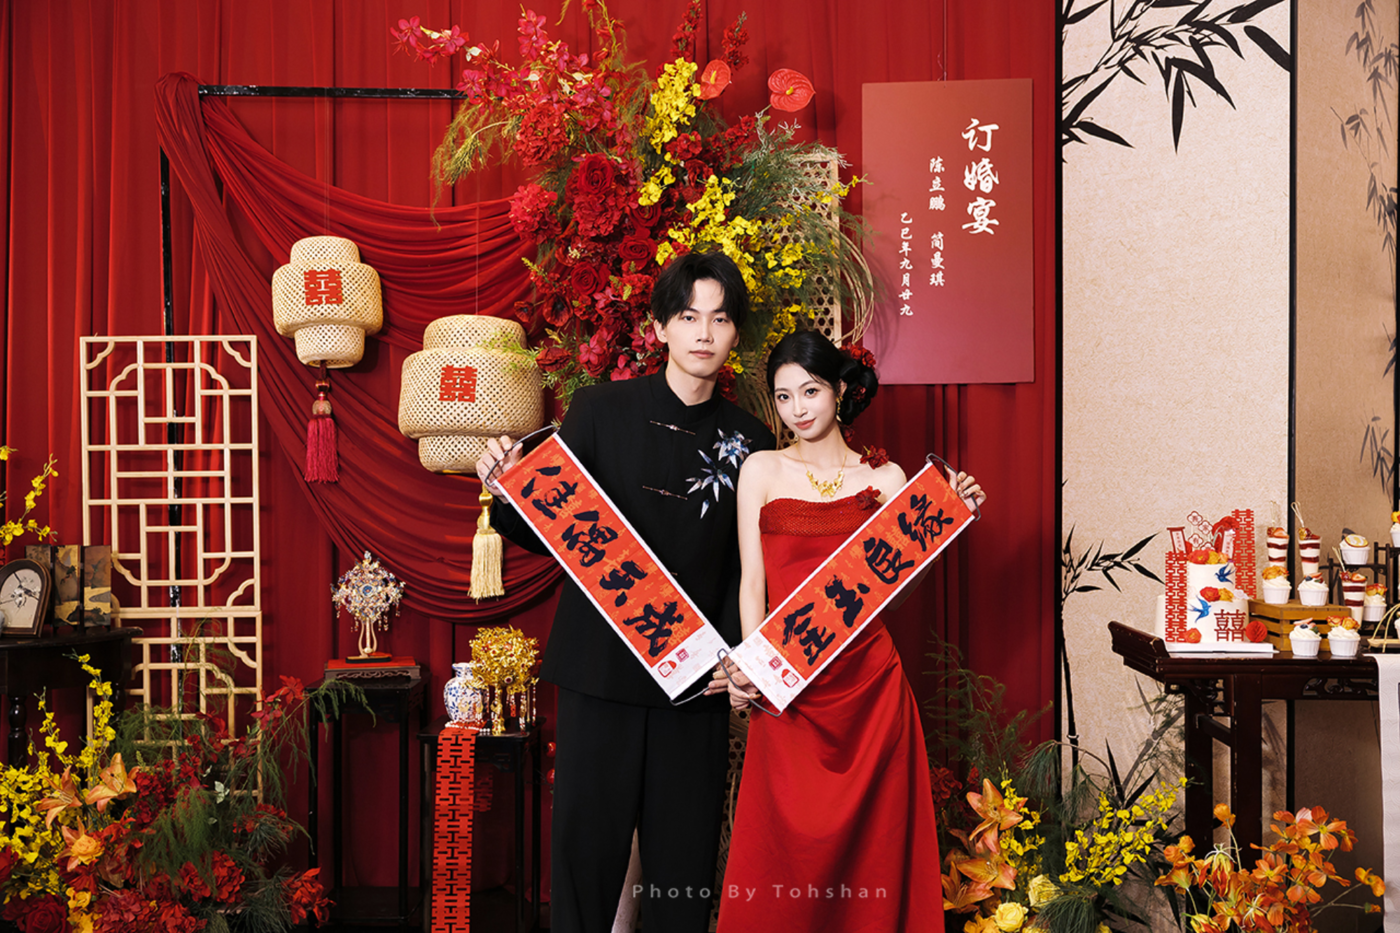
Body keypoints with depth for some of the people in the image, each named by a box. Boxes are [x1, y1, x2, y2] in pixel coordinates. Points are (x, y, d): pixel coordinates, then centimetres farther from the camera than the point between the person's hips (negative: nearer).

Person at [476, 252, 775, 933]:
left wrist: (734, 658, -9)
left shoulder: (750, 442, 6)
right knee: (586, 850, 5)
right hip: (602, 671, -1)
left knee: (685, 863, 9)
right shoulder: (600, 410, 1)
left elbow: (746, 571, 7)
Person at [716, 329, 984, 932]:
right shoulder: (761, 471, 6)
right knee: (788, 840, 3)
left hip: (867, 676, 1)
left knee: (870, 836, 6)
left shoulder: (884, 478, 7)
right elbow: (752, 581, 3)